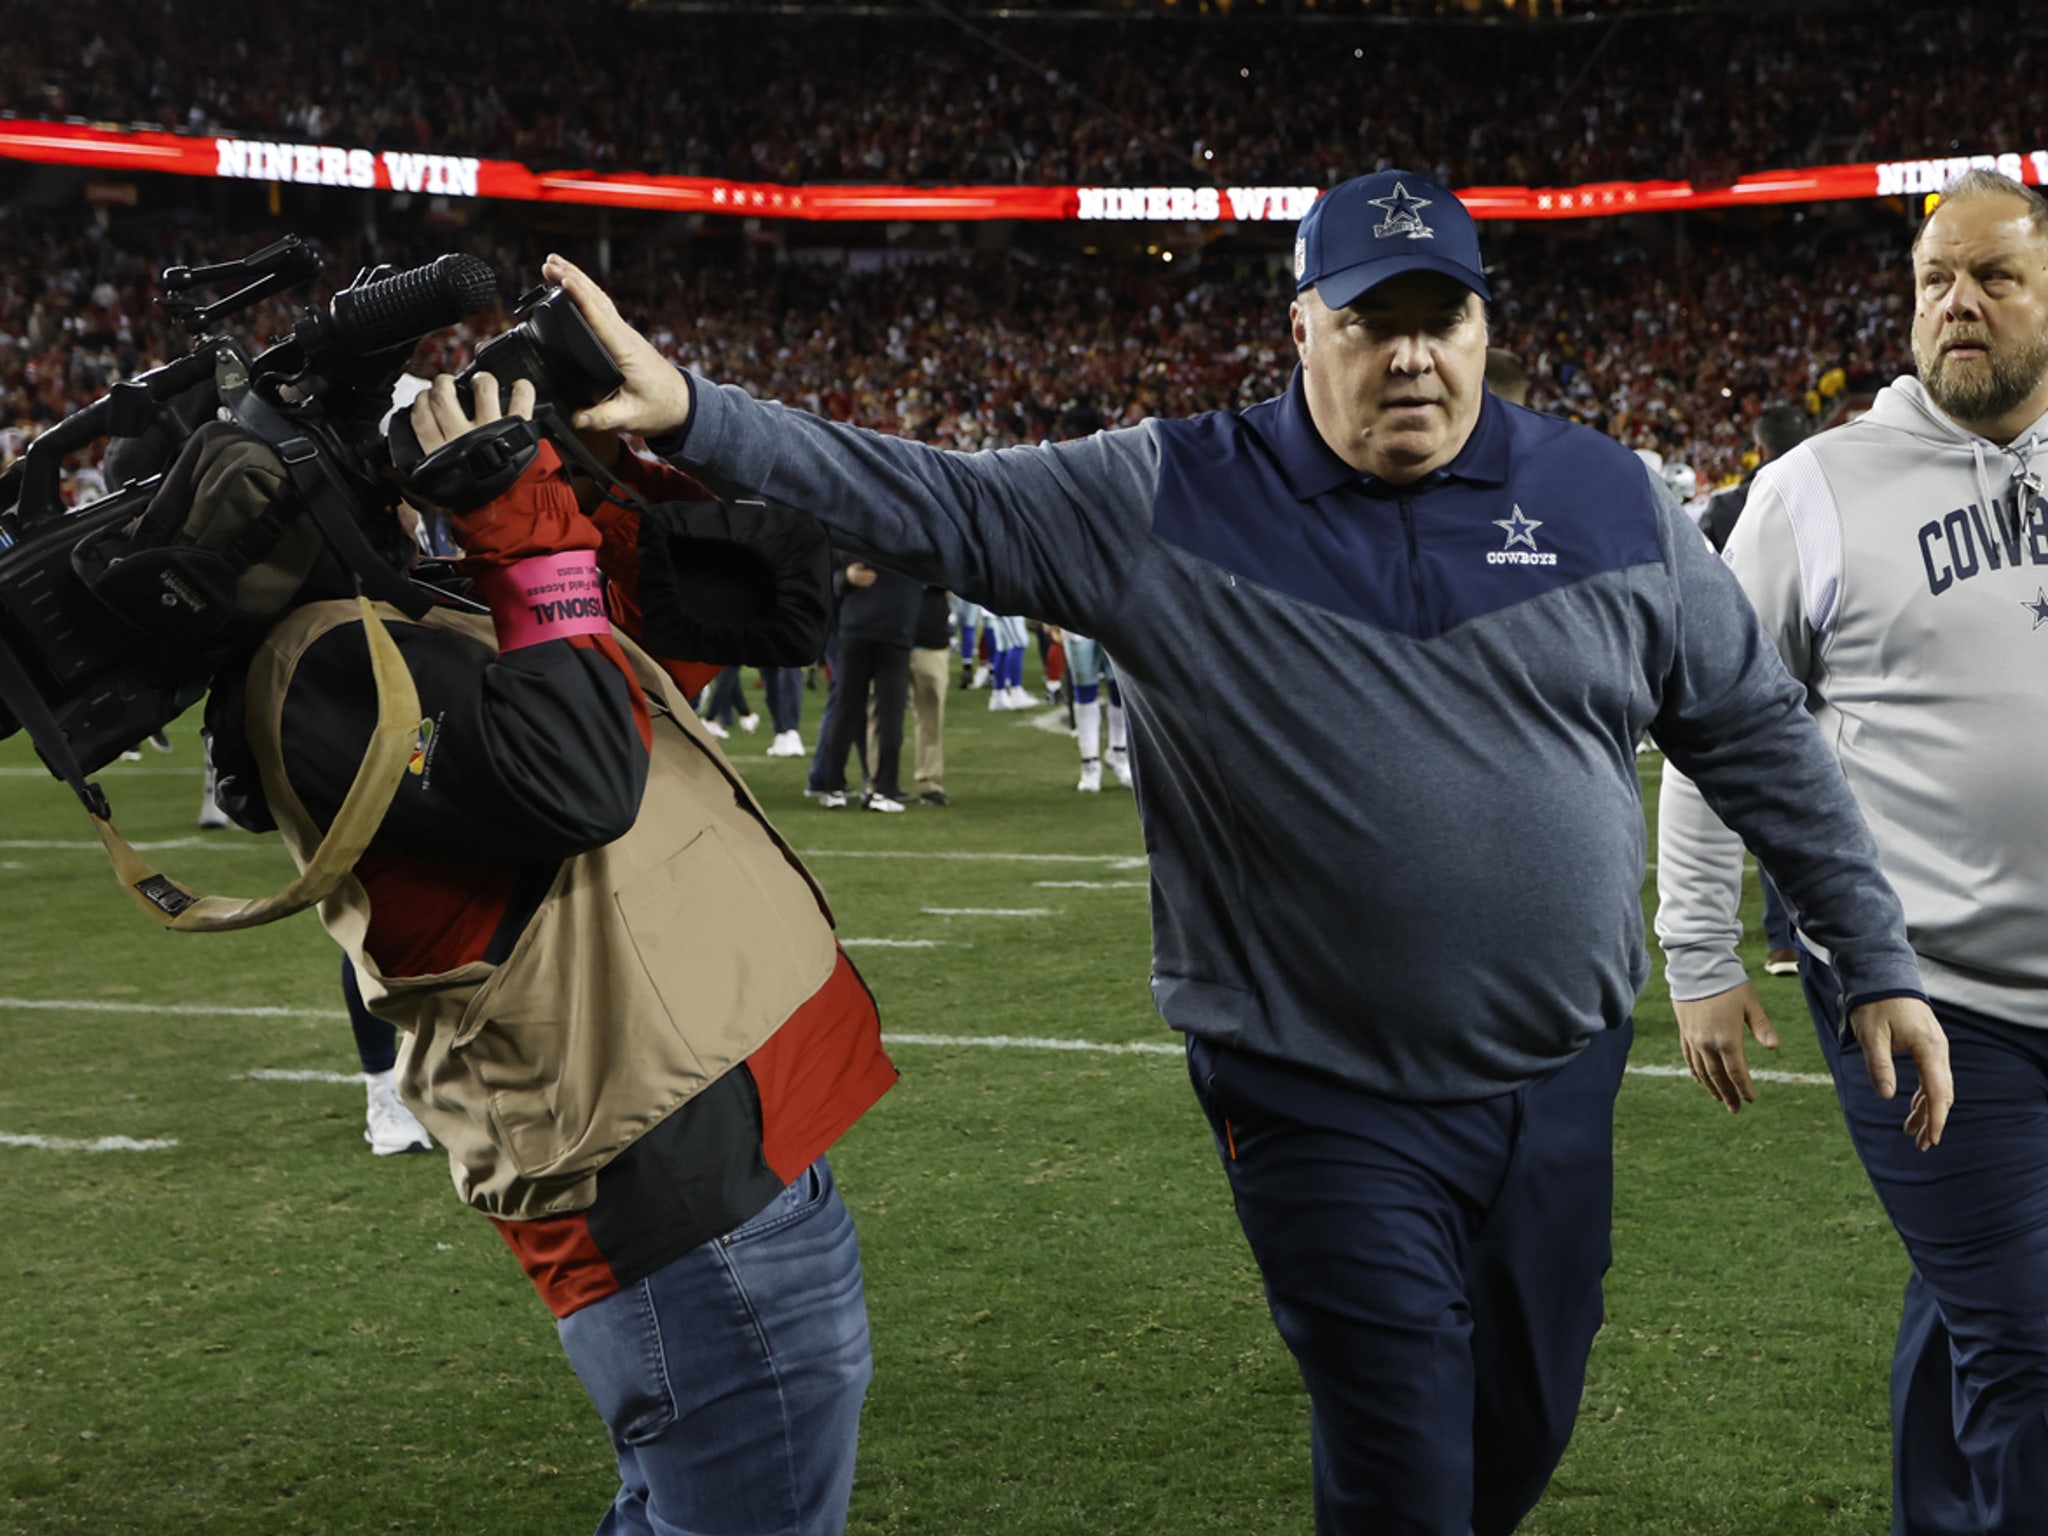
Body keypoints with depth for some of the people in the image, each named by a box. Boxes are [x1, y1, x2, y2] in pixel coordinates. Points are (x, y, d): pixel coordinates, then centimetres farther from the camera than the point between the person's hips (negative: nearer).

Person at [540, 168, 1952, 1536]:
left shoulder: (1606, 501, 1)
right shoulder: (1170, 502, -6)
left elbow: (1759, 734, 8)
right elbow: (928, 502, -10)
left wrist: (1880, 961, 7)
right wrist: (693, 416, -22)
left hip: (1561, 1078, 4)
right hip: (1327, 1106, -3)